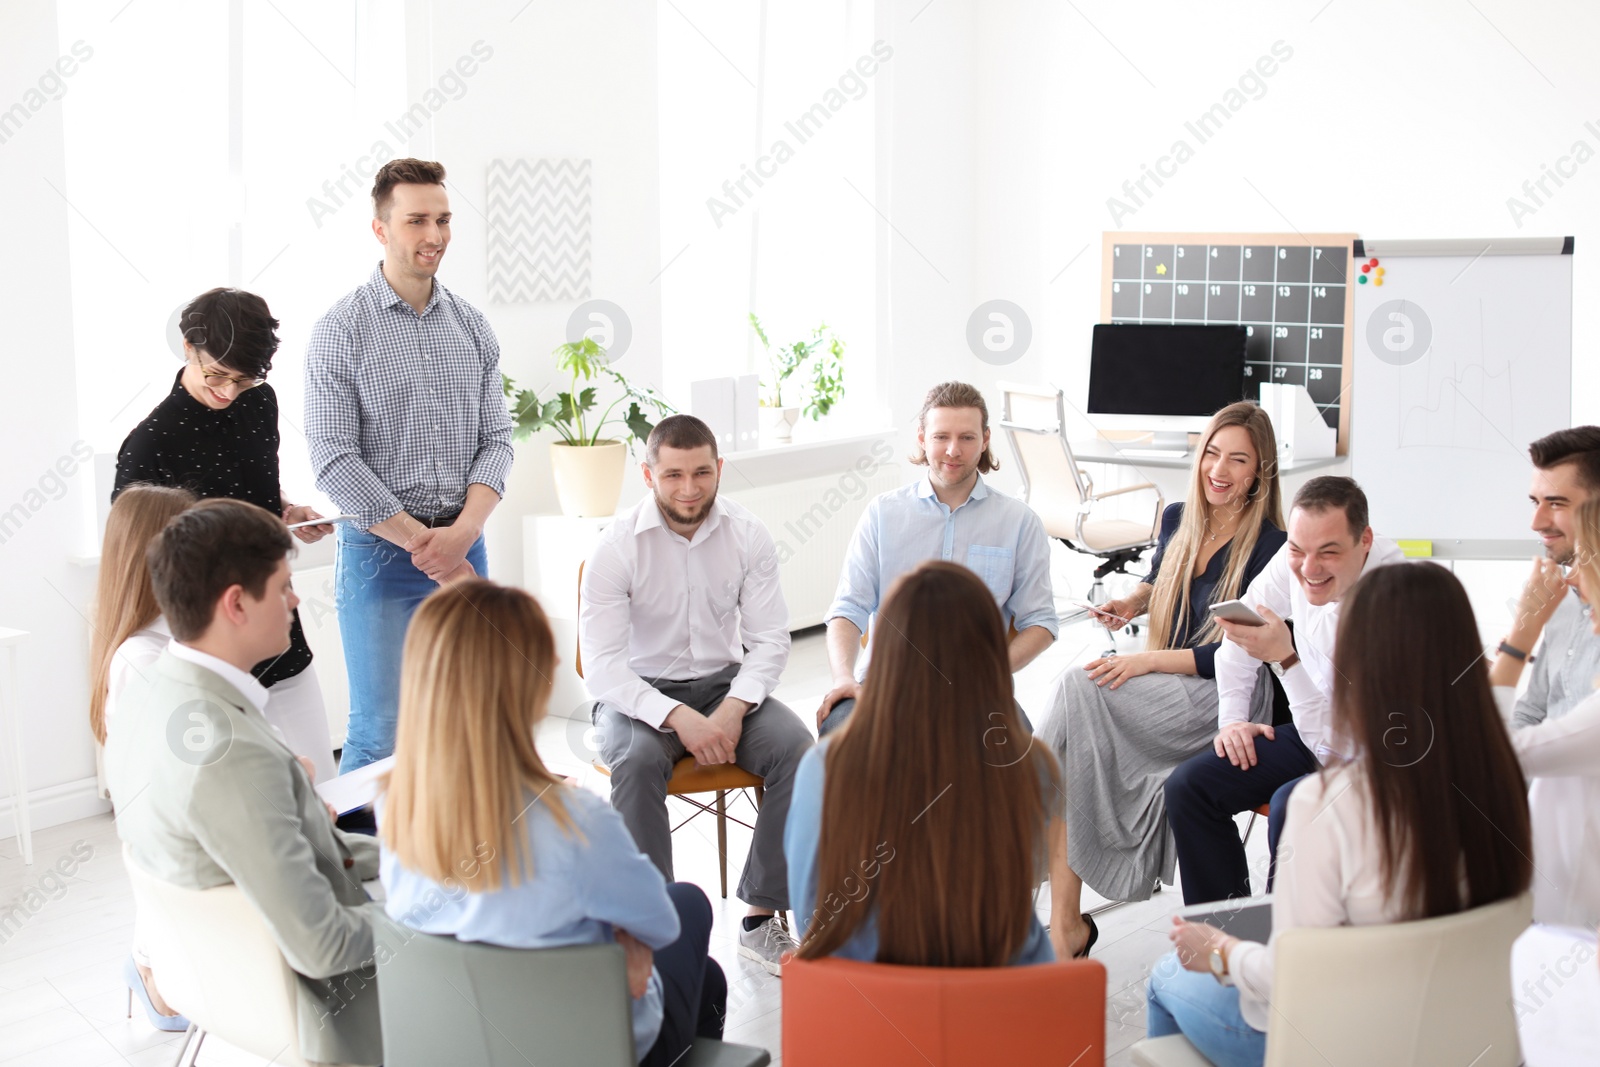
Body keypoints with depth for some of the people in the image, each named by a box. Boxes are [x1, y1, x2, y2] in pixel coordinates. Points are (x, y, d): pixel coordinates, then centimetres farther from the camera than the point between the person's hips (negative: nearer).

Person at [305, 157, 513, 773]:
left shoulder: (471, 327, 9)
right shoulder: (341, 331, -6)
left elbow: (496, 438, 6)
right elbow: (334, 462, -11)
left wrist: (463, 532, -11)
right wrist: (424, 544, -14)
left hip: (464, 547, 4)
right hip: (380, 554, -4)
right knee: (381, 734, -3)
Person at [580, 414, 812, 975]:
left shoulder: (748, 535, -4)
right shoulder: (618, 545, -13)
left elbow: (769, 638, -2)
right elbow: (601, 665, -17)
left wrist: (735, 707, -20)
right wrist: (678, 718, -29)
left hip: (724, 681, 3)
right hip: (639, 692, -3)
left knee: (797, 747, -24)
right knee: (639, 761, -36)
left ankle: (761, 918, -16)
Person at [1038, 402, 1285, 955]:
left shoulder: (1269, 548, -9)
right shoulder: (1177, 519, 10)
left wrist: (1143, 663, -19)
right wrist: (1133, 600, 7)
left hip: (1225, 699, -6)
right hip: (1163, 688, 6)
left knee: (1078, 688, -27)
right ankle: (1065, 916, -28)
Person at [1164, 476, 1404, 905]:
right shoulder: (1297, 560, -12)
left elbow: (1336, 745, -33)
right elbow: (1242, 627, 10)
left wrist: (1285, 658, -40)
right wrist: (1232, 719, 5)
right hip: (1314, 732, 7)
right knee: (1188, 787, -6)